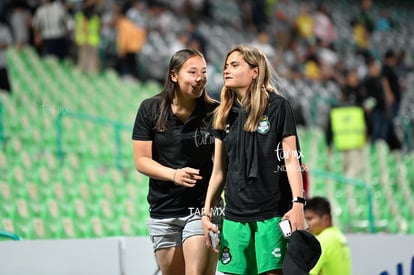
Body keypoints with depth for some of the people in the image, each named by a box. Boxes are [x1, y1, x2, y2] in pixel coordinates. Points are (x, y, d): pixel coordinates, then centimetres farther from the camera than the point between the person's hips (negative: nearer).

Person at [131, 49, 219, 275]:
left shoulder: (214, 113, -5)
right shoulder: (150, 109, -1)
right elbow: (141, 160, -2)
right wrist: (174, 174, -19)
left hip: (201, 208, -3)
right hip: (163, 212, 3)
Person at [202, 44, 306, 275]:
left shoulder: (277, 107, -2)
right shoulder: (225, 115, 12)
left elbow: (291, 160, -6)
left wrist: (298, 204, -15)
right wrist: (207, 212, 11)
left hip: (272, 213, -5)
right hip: (235, 215, 5)